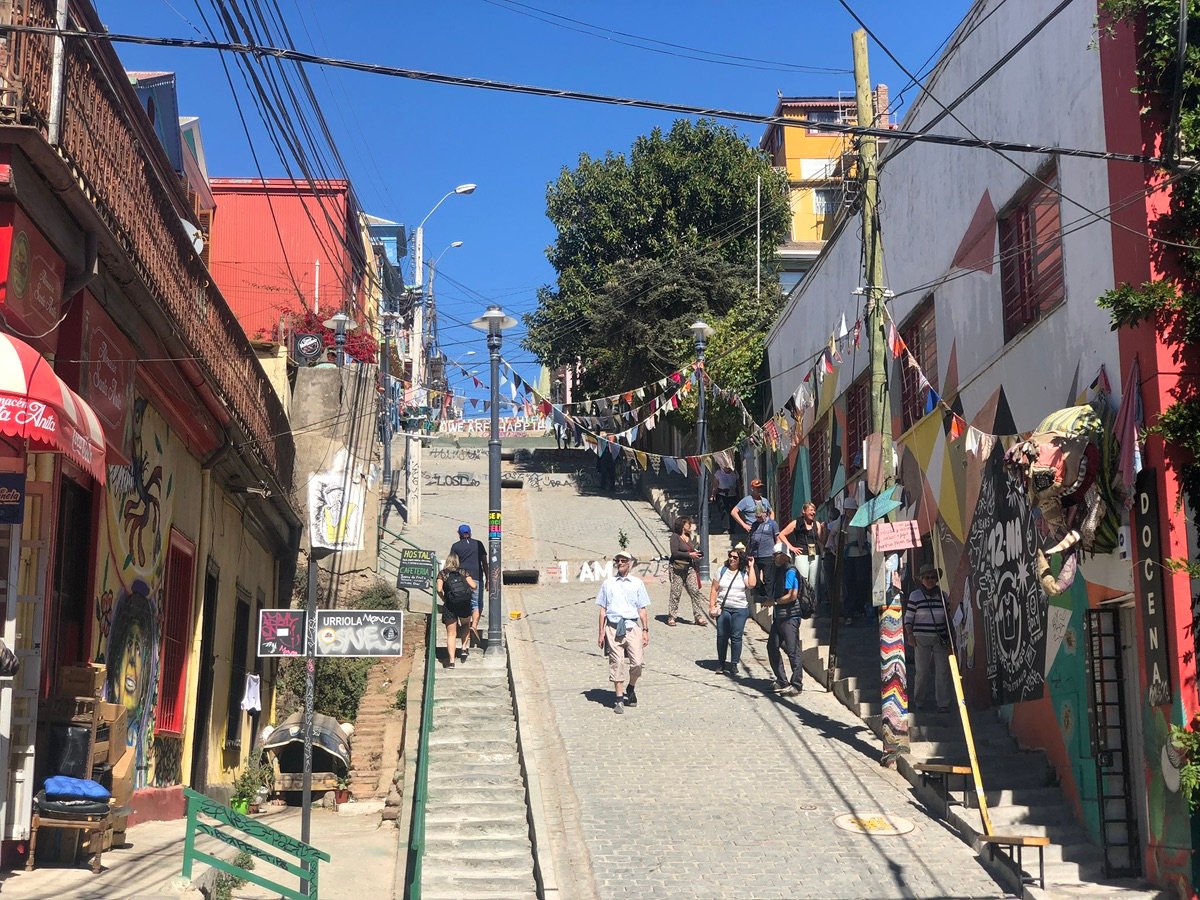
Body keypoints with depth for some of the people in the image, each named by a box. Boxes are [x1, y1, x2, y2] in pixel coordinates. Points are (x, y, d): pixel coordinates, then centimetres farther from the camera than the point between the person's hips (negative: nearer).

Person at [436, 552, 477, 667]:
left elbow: (439, 589, -8)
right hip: (465, 604, 1)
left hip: (450, 606, -1)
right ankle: (464, 649, 16)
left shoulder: (442, 573, 6)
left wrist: (444, 599, 9)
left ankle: (452, 661, -5)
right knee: (466, 625, 29)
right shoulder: (463, 572, 9)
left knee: (451, 634, 3)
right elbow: (473, 586, -1)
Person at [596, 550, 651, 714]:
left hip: (633, 626, 0)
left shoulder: (637, 583, 11)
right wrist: (601, 633, 7)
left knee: (636, 662, -6)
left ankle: (631, 689, 21)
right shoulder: (608, 583, 10)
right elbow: (602, 609, 11)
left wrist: (645, 630, 6)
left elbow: (643, 609, 12)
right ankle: (619, 698, 6)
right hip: (613, 627, 0)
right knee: (616, 663, -3)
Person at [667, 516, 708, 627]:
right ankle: (671, 617, 9)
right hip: (677, 568, -6)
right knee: (676, 593, -1)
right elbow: (674, 553, -16)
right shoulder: (675, 536, -7)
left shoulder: (689, 537, 16)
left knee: (695, 591, -3)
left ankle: (699, 616, -3)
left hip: (690, 568, 6)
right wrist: (689, 554, -17)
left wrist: (696, 553, 8)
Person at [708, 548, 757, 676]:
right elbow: (714, 589, 8)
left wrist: (751, 567, -10)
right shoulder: (722, 571, 7)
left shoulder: (744, 573, 2)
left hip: (740, 609, -2)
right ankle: (721, 663, 14)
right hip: (723, 608, 2)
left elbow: (752, 584, -17)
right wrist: (712, 606, 0)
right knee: (722, 636, 3)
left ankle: (734, 664, 5)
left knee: (736, 637, -2)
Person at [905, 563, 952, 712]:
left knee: (943, 671, -3)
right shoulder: (915, 596, 1)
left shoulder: (943, 595, 10)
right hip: (921, 638, -2)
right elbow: (908, 618, 3)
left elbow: (947, 616, 18)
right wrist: (910, 634, -8)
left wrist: (949, 637, 14)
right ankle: (920, 702, 13)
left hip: (940, 639, 2)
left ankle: (943, 704, 2)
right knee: (922, 671, 0)